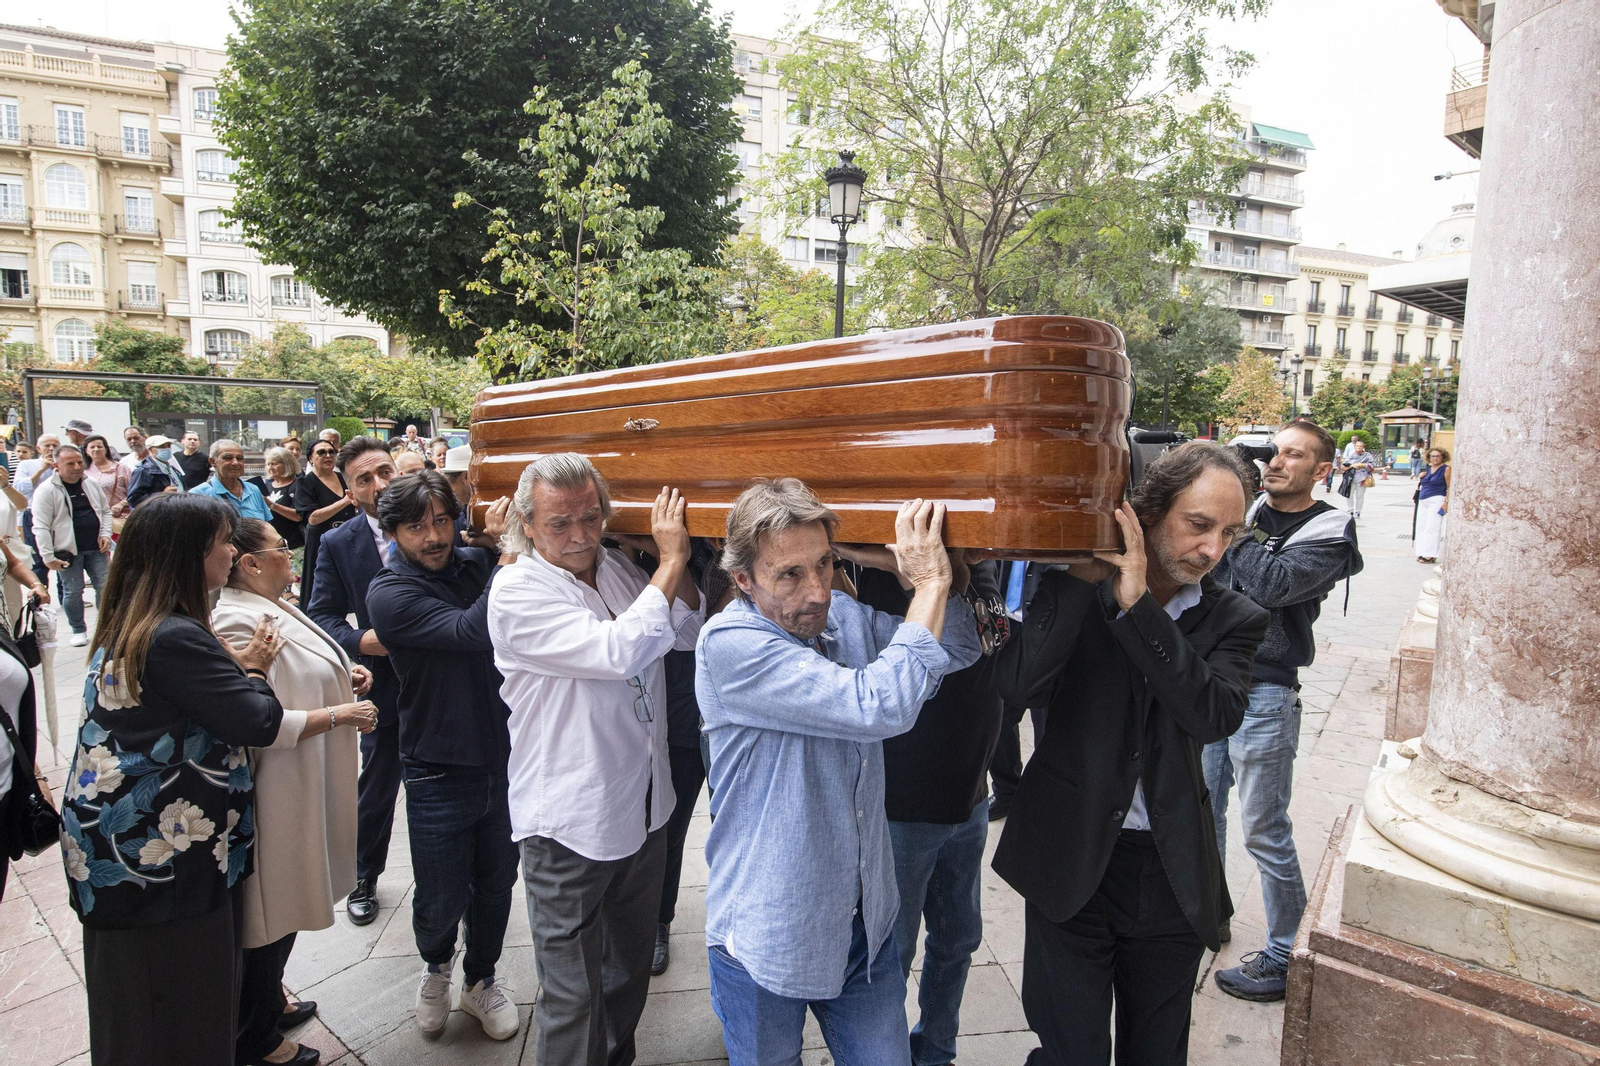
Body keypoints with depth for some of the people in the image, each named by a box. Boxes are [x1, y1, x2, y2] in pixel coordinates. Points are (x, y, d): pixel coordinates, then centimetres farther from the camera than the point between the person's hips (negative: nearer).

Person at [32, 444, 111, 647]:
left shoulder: (91, 485, 6)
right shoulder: (46, 491, -11)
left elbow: (105, 511, 17)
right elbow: (41, 527, -12)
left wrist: (105, 534, 2)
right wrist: (48, 556, -15)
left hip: (96, 549, 4)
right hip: (67, 551, -4)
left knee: (105, 587, 6)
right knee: (72, 592, 4)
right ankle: (78, 631, 19)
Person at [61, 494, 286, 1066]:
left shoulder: (127, 626, 6)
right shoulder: (175, 637, -25)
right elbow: (260, 722, -23)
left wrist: (234, 665, -2)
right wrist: (253, 669, -5)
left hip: (118, 845, 10)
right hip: (165, 859, -10)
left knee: (133, 1015, 25)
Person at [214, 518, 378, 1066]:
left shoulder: (274, 607, 8)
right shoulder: (238, 621, -24)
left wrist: (343, 675, 7)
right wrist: (339, 715, -21)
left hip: (302, 787, 10)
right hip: (277, 792, -10)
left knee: (285, 907, 24)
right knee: (272, 912, 7)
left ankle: (270, 1001, 44)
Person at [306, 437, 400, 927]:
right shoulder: (338, 544, -4)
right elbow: (321, 615, -2)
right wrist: (360, 640, -19)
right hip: (384, 683, 0)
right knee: (376, 789, 17)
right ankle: (363, 879, 41)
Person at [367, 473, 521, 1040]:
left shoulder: (475, 565, -1)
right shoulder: (389, 594, -15)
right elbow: (472, 633, -29)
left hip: (504, 758, 4)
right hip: (440, 774, -3)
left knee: (496, 886, 18)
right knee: (442, 901, 11)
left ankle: (480, 979, 44)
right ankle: (436, 965, 46)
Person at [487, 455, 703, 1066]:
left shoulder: (620, 569, 1)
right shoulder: (517, 591, -19)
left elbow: (689, 632, 8)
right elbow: (620, 651, -31)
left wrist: (676, 560, -8)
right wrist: (671, 559, -22)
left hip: (644, 806, 7)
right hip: (568, 827, -7)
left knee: (630, 969, 26)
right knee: (573, 996, 8)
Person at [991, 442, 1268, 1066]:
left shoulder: (1233, 619, -1)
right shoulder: (1075, 593, -6)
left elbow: (1218, 716, -20)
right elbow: (1017, 687, -22)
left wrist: (1137, 605, -25)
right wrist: (1081, 576, -23)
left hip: (1172, 871, 3)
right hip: (1070, 860, -2)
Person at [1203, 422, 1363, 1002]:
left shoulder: (1328, 531, -6)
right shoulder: (1247, 509, 9)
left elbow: (1270, 585, -22)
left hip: (1264, 693, -6)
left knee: (1264, 831, 2)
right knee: (1201, 811, 17)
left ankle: (1286, 955, 18)